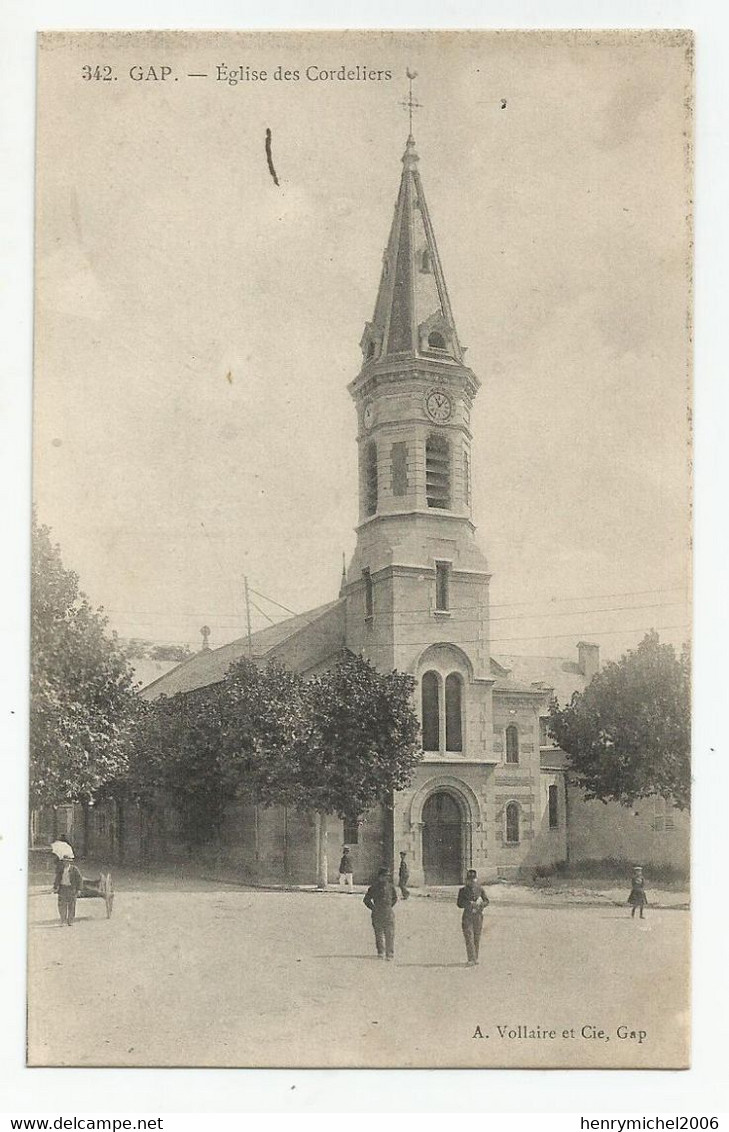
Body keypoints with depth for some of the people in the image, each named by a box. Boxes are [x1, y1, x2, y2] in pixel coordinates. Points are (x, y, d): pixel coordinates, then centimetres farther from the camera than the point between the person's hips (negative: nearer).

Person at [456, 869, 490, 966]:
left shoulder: (480, 890, 4)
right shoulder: (463, 890, 0)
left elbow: (486, 901, 8)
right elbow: (459, 903, -5)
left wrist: (480, 904, -14)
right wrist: (471, 904, -16)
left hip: (478, 916, 2)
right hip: (467, 917, -2)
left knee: (477, 938, 9)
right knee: (469, 938, -10)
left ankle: (475, 958, 23)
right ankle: (471, 960, -13)